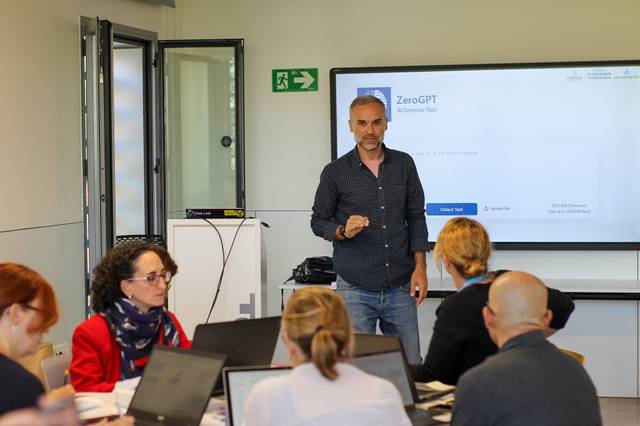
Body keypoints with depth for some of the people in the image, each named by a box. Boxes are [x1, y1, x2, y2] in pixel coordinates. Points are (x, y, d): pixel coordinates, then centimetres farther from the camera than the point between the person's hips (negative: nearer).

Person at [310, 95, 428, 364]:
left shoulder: (404, 165, 7)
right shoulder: (335, 172, 0)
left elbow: (416, 217, 11)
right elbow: (318, 221, 6)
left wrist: (420, 267, 2)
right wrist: (343, 231, -15)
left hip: (400, 288, 2)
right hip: (355, 289, -2)